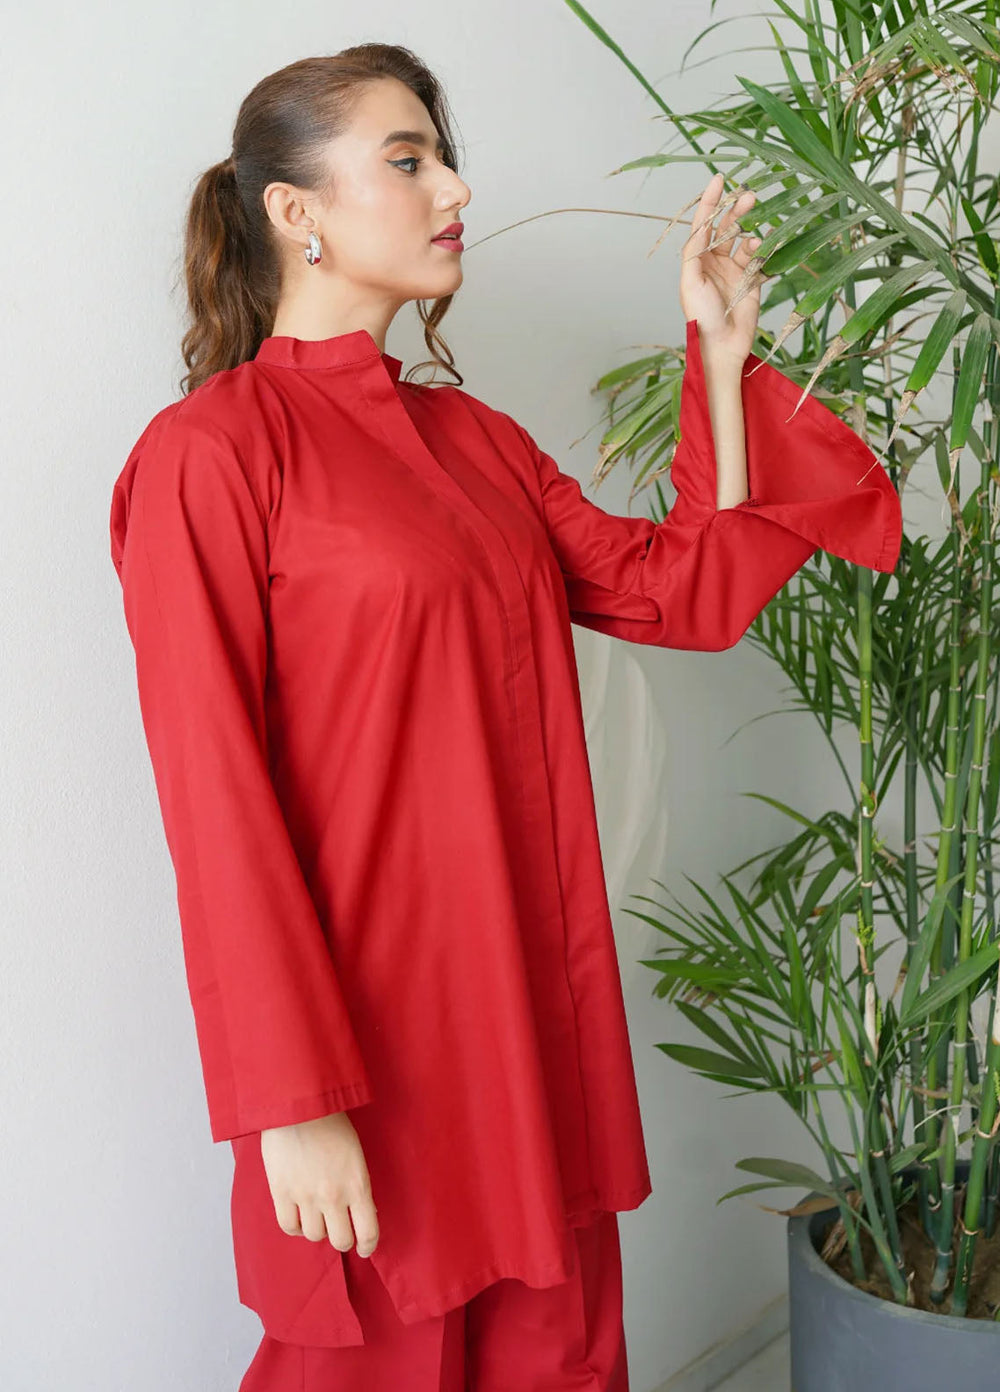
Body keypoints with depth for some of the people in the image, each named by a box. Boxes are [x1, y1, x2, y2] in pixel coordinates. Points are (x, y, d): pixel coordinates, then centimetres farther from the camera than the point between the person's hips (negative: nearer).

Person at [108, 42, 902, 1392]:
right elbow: (214, 800, -15)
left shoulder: (471, 433, 12)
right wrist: (293, 1101, -16)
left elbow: (690, 591, 11)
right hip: (368, 1012, -6)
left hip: (537, 997, 7)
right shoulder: (210, 452, -11)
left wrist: (722, 354, 7)